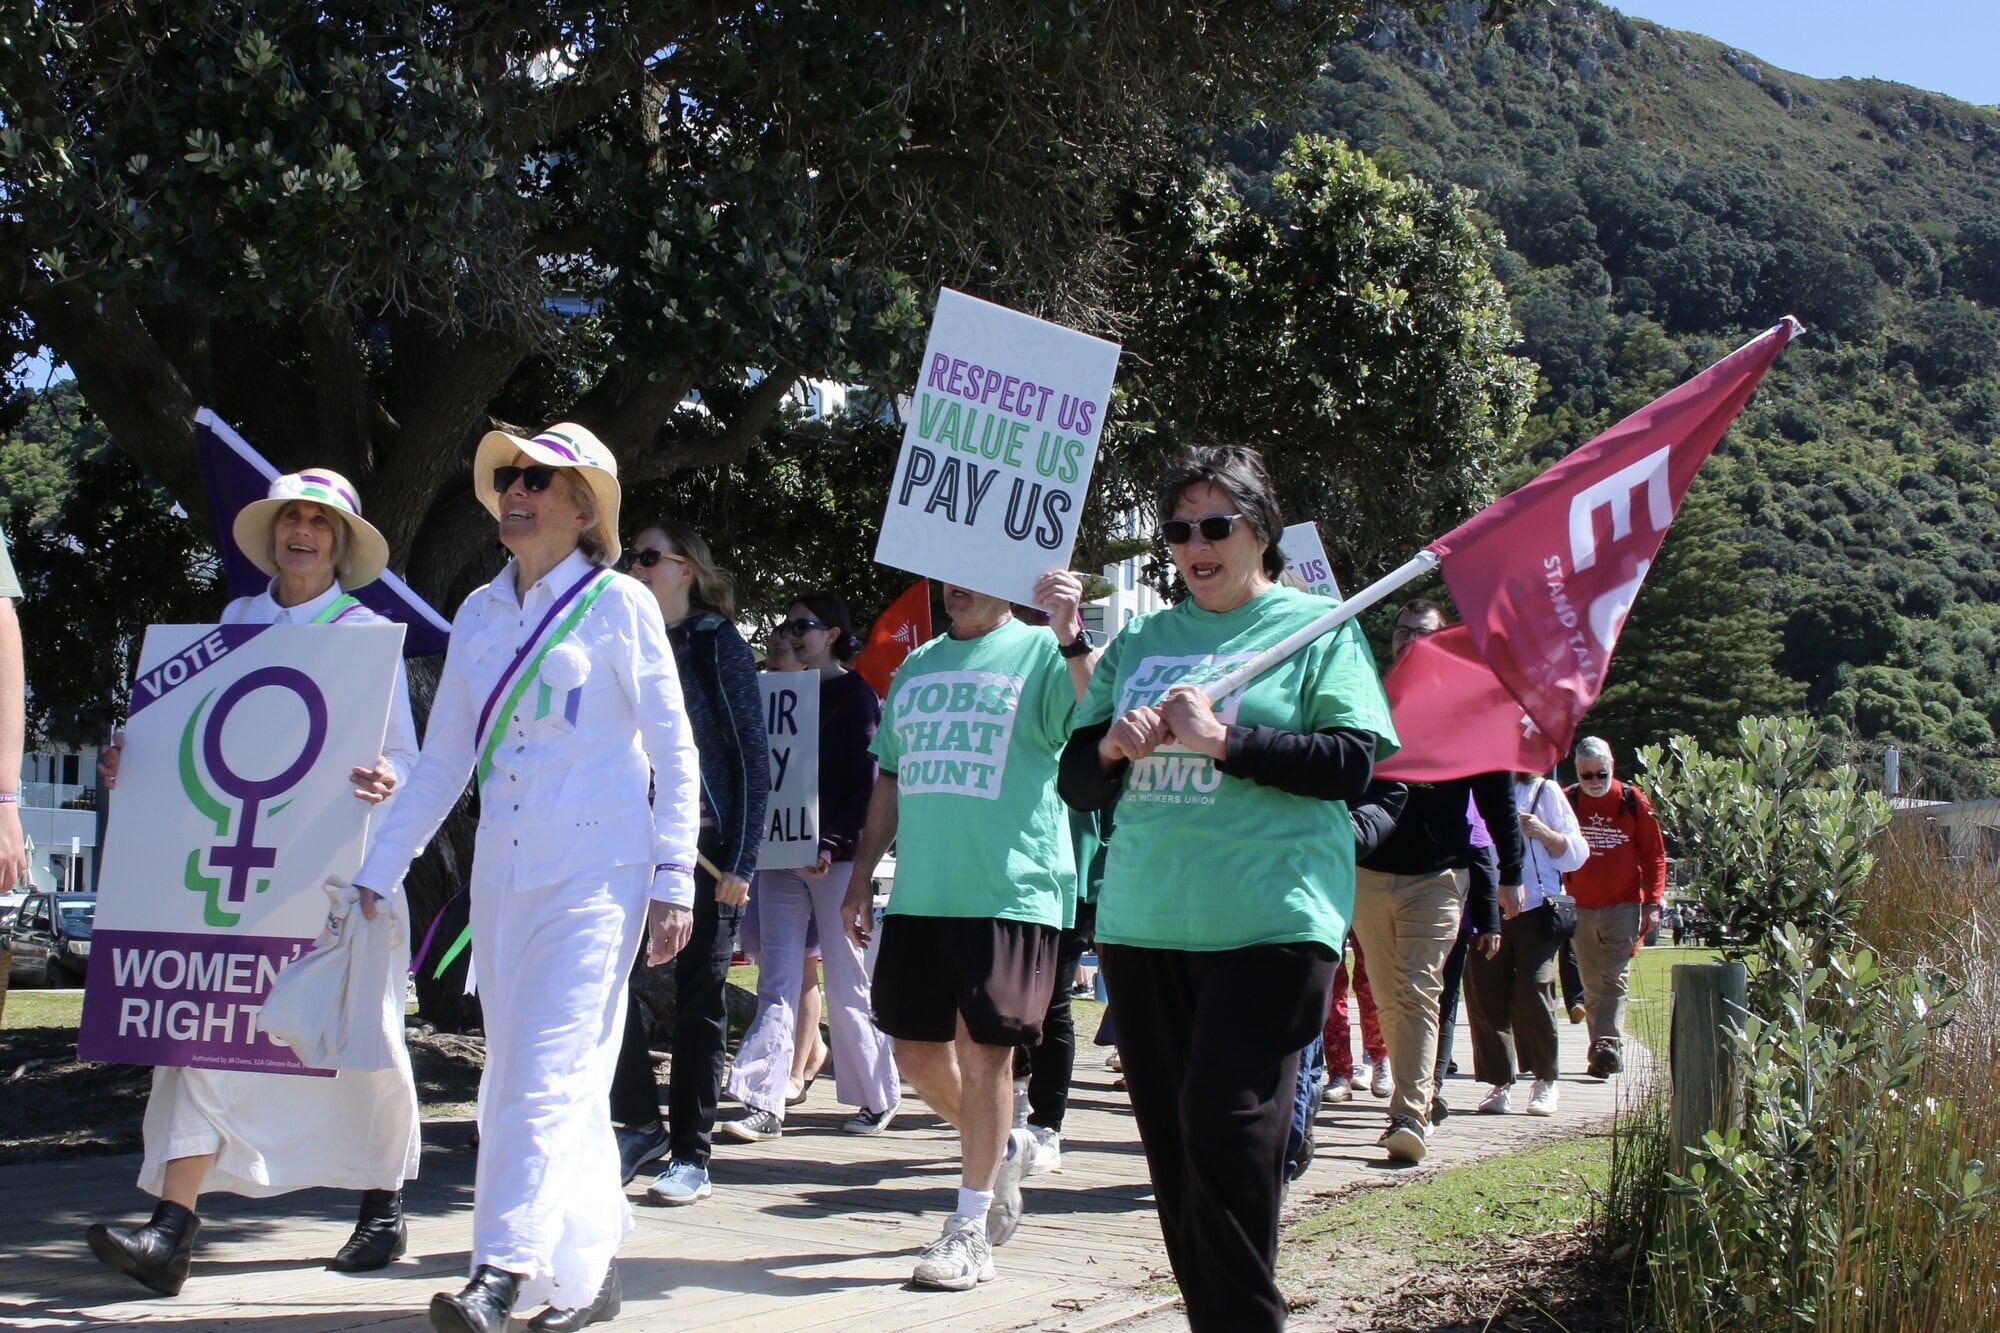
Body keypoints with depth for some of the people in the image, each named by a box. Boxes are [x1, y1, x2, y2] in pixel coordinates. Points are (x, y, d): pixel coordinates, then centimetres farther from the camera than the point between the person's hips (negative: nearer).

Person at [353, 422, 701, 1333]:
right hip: (503, 873, 6)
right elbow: (443, 760, 16)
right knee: (526, 1078, 8)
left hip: (597, 873, -6)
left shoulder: (618, 605, -3)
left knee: (548, 1077, -12)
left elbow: (675, 752, -2)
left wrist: (674, 881, -8)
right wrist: (378, 873, 12)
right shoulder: (479, 614, 12)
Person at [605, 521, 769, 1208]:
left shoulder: (717, 644, -2)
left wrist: (741, 860, -11)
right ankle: (641, 1121, 14)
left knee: (697, 997, 1)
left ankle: (691, 1153, 9)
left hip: (703, 847, -5)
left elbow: (753, 757, -5)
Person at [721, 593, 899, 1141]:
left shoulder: (856, 695, -2)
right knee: (777, 983, -1)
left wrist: (831, 845, -19)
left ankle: (879, 1097, 14)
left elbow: (868, 786, -8)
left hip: (836, 856, -5)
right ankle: (765, 1104, -4)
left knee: (846, 983, 1)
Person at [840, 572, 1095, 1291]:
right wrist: (862, 874, 19)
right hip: (919, 893, 6)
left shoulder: (1040, 652, -1)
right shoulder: (917, 665, 17)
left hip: (1012, 891, -6)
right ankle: (1003, 1148, 36)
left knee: (982, 1049, -5)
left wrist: (1070, 636, -31)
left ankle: (970, 1226, 6)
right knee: (917, 1051, 10)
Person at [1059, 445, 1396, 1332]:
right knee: (1170, 1137, 7)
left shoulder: (1317, 627, 5)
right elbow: (1076, 782, 16)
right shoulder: (1141, 640, 18)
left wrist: (1223, 739, -16)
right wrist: (1112, 748, -7)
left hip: (1268, 923, -5)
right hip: (1142, 921, 5)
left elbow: (1353, 761, -8)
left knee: (1224, 1126, -13)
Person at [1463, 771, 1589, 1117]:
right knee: (1485, 996, -4)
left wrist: (1543, 832, -9)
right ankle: (1499, 1083, 6)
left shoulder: (1545, 792, 9)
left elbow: (1575, 854, 8)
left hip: (1535, 910, -2)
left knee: (1533, 993, -11)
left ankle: (1545, 1080, 4)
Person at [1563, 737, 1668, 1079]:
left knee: (1614, 979, -12)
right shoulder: (1565, 801, 3)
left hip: (1624, 906, -3)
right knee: (1593, 986, 7)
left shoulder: (1633, 801, -1)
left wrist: (1653, 902, -4)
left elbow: (1655, 854, 2)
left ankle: (1607, 1044, -18)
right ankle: (1606, 1053, 14)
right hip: (1581, 909, 3)